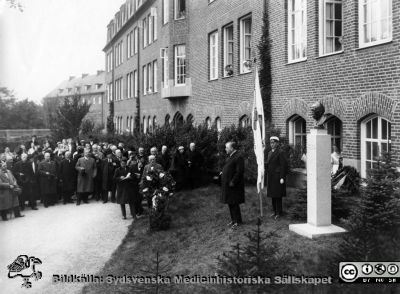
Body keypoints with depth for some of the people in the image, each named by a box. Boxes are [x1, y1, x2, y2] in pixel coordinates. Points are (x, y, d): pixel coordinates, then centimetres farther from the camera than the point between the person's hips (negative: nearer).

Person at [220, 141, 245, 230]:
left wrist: (233, 182, -21)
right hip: (228, 184, 10)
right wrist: (223, 172, 7)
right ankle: (233, 220, 27)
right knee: (230, 203, 16)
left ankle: (238, 221, 9)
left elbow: (239, 171, -21)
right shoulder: (230, 156, 13)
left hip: (234, 185, -10)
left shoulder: (238, 157, -18)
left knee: (234, 203, -2)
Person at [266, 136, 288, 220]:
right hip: (270, 177, 7)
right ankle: (275, 211, 19)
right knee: (273, 195, 10)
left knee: (278, 195, -3)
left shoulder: (280, 153, -9)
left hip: (277, 177, -7)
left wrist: (282, 178, -16)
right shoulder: (269, 153, 15)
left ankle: (279, 213, 4)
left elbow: (283, 165, -13)